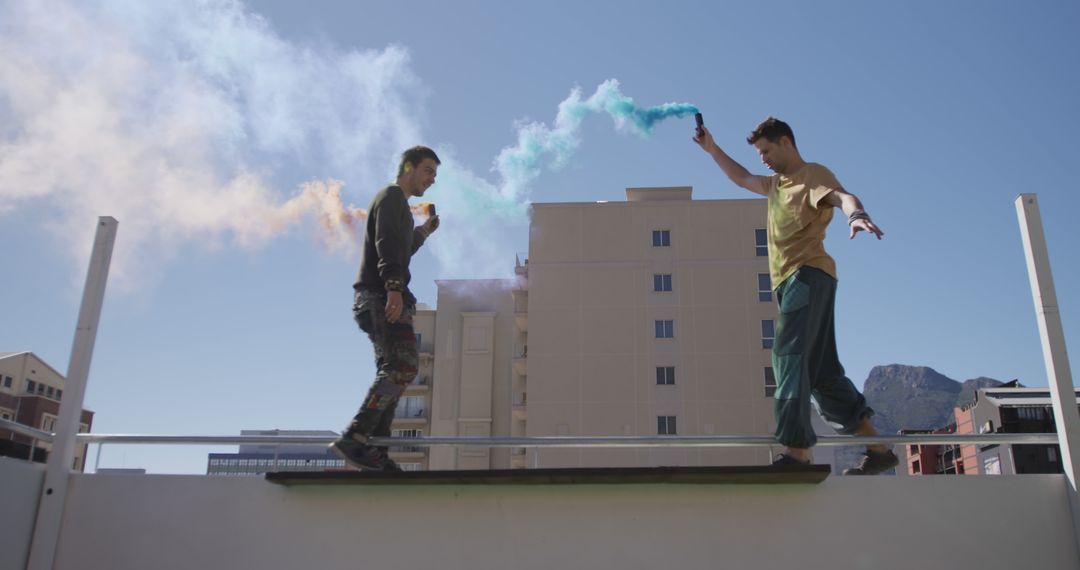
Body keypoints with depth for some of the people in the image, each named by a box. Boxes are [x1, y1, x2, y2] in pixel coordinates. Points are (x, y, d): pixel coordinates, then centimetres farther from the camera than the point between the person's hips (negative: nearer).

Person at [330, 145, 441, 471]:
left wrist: (423, 233, 35)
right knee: (402, 366, -21)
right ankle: (353, 439, -27)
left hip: (382, 299, 10)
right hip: (381, 296, -10)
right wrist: (394, 287, -28)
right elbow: (386, 244, -17)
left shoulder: (397, 204, 31)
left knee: (393, 372, 5)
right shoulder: (392, 197, 0)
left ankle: (375, 452, 2)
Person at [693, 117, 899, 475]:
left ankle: (796, 451, -30)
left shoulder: (812, 174, -1)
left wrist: (856, 213, -43)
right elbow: (742, 178, 43)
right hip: (789, 281, 9)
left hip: (809, 274, -9)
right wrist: (712, 149, 38)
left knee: (790, 355, -22)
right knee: (821, 369, 7)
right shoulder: (776, 184, 27)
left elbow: (842, 196, -21)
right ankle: (877, 449, 11)